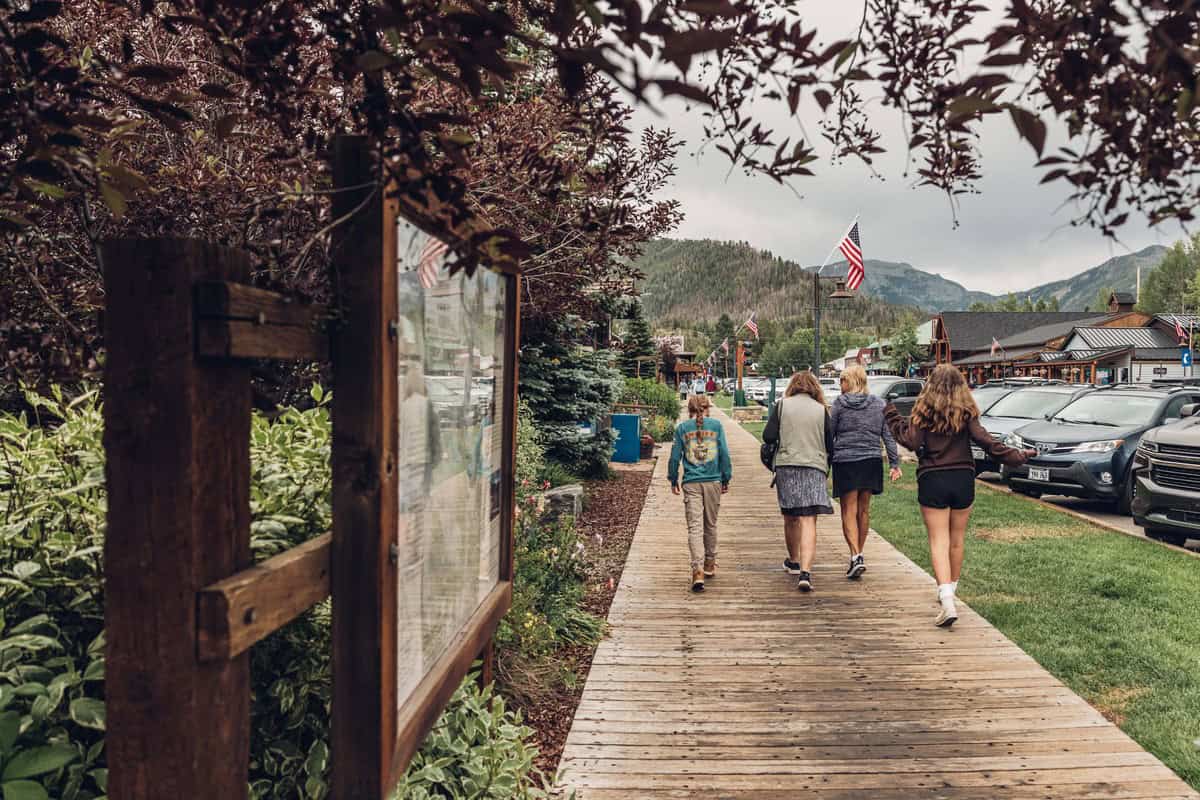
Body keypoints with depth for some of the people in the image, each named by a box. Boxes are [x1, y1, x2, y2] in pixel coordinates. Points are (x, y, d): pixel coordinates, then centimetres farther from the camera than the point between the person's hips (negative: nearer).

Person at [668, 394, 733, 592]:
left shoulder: (682, 428, 2)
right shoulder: (716, 425, 1)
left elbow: (675, 455, 4)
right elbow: (724, 453, 1)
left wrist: (673, 480, 16)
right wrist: (726, 479, 11)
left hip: (691, 484, -1)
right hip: (713, 482, 1)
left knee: (694, 527, -4)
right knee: (711, 525, 16)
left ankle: (698, 571, -18)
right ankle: (709, 565, 30)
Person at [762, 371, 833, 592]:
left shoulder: (782, 405, 3)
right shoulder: (821, 410, 6)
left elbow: (768, 436, -2)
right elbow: (830, 445, 6)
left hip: (786, 466, 1)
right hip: (814, 467, -1)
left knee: (790, 518, 17)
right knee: (808, 521, -5)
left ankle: (794, 561, 34)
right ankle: (805, 572, -17)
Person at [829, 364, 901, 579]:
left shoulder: (839, 403, -5)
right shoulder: (879, 404, 7)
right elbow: (889, 436, 5)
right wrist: (895, 463, 7)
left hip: (845, 461, -4)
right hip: (871, 462, 4)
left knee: (849, 511, 0)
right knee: (863, 510, 14)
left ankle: (856, 556, -13)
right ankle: (858, 555, 24)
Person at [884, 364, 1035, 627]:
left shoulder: (924, 412, -4)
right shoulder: (966, 412, -1)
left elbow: (911, 441, -11)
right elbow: (984, 440, -10)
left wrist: (892, 417, 0)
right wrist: (1015, 456, -4)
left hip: (932, 481, -2)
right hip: (963, 480, 3)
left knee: (939, 542, -3)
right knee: (956, 540, 18)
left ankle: (947, 600, -17)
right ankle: (950, 589, 35)